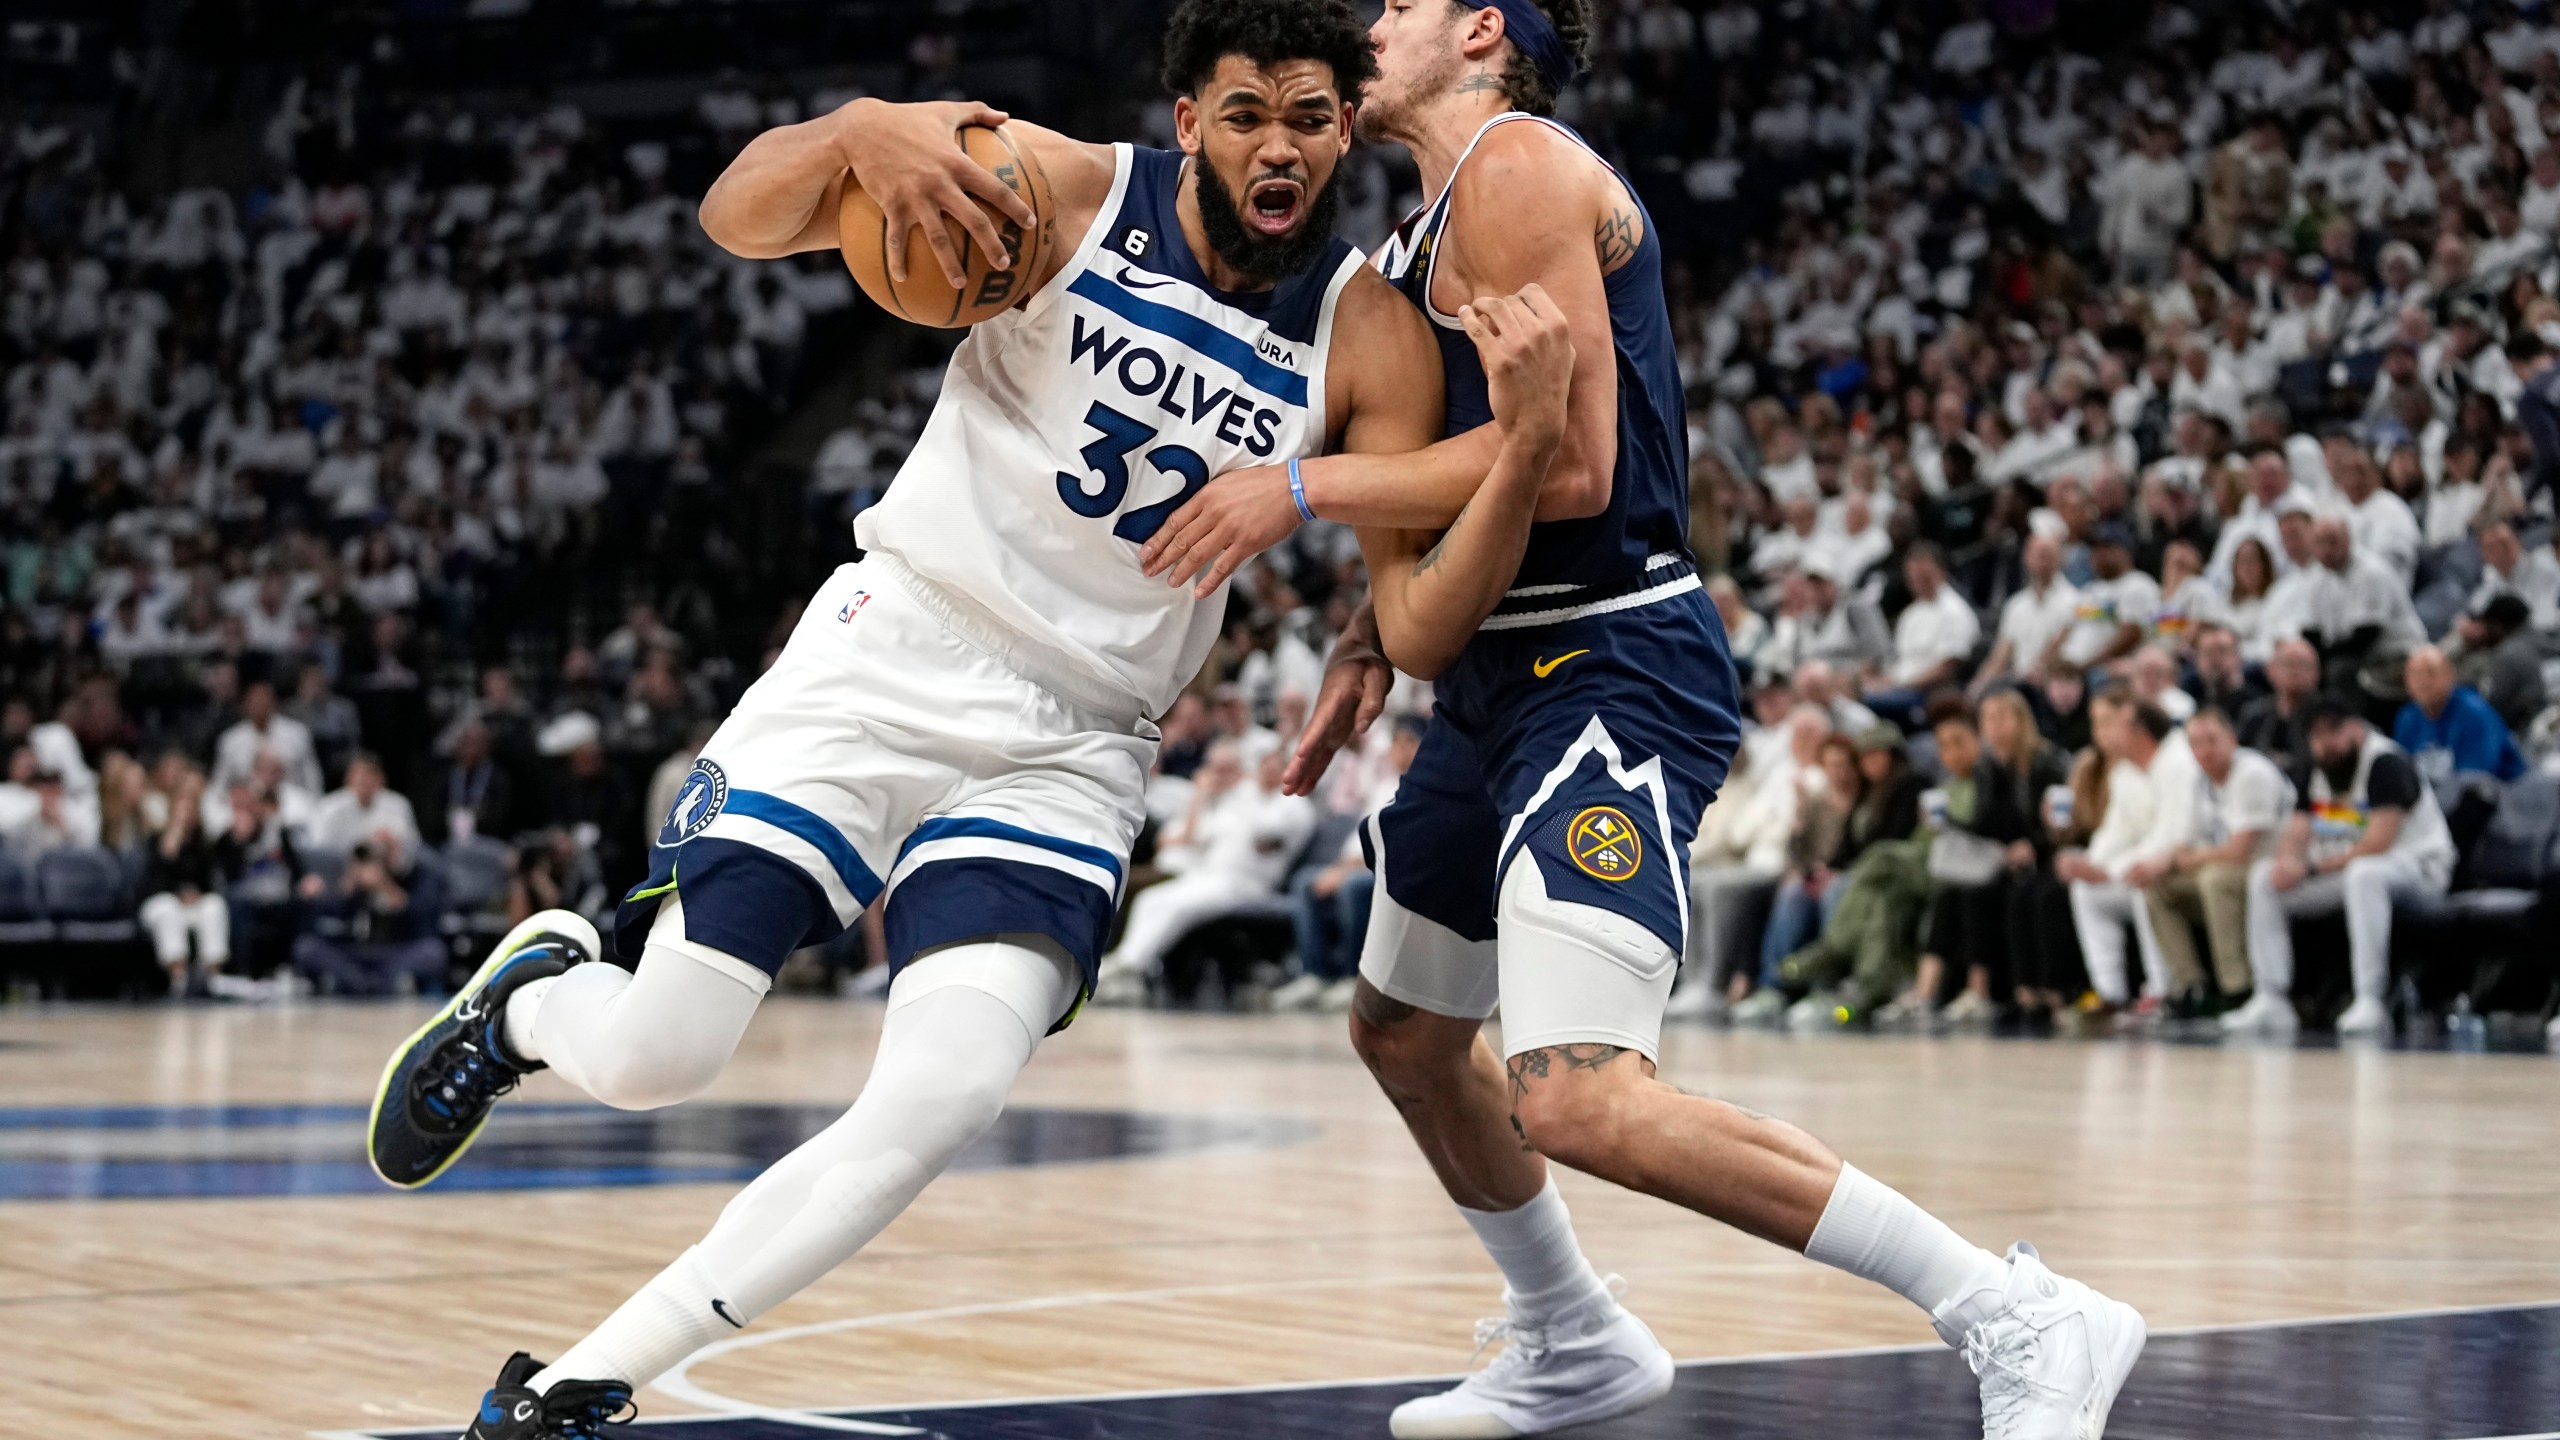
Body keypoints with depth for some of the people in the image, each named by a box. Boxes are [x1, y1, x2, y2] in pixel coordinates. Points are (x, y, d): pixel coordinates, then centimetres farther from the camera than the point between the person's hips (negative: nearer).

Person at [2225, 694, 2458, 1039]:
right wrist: (2288, 859, -22)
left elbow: (2377, 844, -24)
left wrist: (2314, 868, -21)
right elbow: (2296, 830, 2)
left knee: (2363, 873, -41)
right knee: (2263, 877, -7)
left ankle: (2369, 1003, -43)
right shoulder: (2311, 772, 7)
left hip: (2418, 865, -8)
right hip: (2343, 867, 8)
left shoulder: (2385, 764, -18)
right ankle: (2272, 1000, -13)